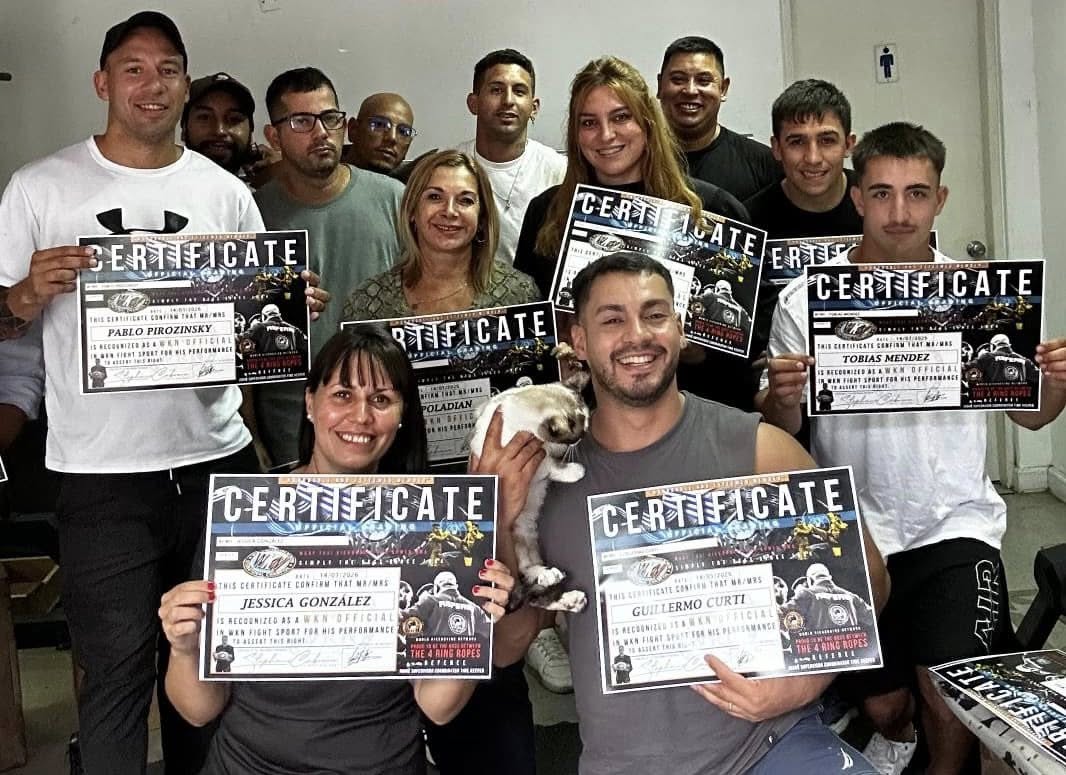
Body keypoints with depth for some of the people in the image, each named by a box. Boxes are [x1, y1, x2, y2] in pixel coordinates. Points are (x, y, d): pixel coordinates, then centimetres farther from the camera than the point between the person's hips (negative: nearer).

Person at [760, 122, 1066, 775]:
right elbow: (781, 432, -4)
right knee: (882, 703, 13)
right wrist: (782, 398, -25)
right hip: (856, 533, 1)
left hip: (957, 525, 0)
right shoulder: (804, 301, -7)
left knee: (950, 696, -17)